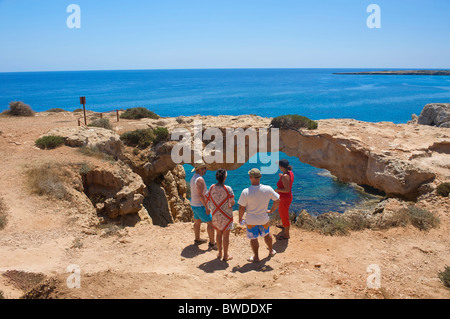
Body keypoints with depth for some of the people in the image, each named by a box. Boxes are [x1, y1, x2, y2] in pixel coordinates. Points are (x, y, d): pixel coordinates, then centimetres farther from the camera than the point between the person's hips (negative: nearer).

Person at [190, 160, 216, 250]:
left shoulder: (193, 178, 8)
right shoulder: (200, 179, -23)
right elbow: (200, 195, -27)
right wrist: (206, 207, -22)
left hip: (194, 205, 10)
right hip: (200, 206, -10)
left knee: (197, 222, 22)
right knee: (210, 223, -2)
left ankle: (197, 240, 36)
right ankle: (212, 243, 1)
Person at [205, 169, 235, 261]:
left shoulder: (212, 188, -7)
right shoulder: (228, 189, -21)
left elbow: (208, 201, 0)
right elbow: (232, 203, -17)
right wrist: (231, 202, 5)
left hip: (215, 214, 4)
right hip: (226, 215, -4)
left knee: (218, 233, 19)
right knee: (226, 235, 8)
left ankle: (220, 253, 32)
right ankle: (225, 255, 18)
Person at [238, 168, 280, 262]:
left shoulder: (246, 192, -23)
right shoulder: (268, 189, -15)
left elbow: (242, 208, -16)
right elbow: (277, 200, -3)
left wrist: (240, 218, 1)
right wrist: (271, 210, 13)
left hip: (251, 220, -3)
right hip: (264, 218, 3)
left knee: (253, 238, 15)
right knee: (266, 234, 27)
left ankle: (256, 257, 27)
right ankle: (271, 251, 44)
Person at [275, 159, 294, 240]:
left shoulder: (285, 176, -31)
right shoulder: (290, 172, -3)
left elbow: (287, 190, -34)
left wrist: (277, 189, -20)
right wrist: (281, 176, 21)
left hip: (284, 200, -10)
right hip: (288, 197, 10)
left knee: (284, 216, 8)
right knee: (281, 212, 33)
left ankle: (286, 234, 25)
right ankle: (284, 225, 56)